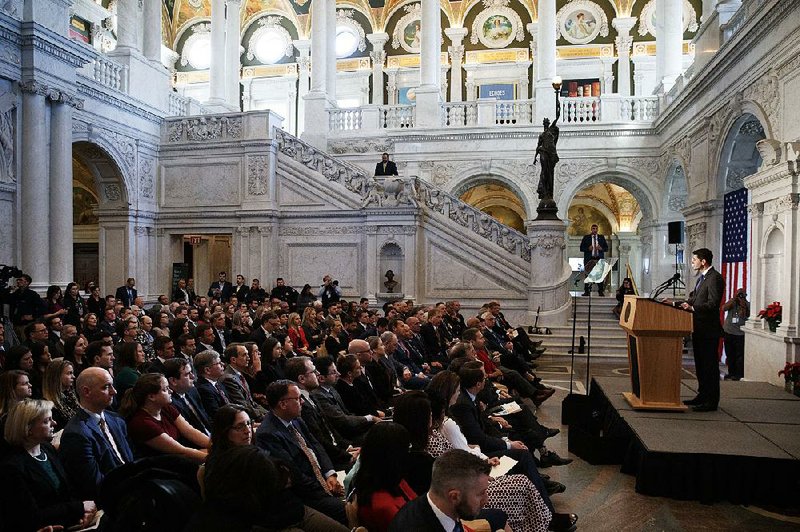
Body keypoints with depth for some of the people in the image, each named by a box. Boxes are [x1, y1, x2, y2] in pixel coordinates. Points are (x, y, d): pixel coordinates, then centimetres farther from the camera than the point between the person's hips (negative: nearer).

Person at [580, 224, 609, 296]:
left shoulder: (601, 237, 14)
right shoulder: (586, 237, 8)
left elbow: (606, 248, 12)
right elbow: (581, 248, 4)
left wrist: (601, 248, -9)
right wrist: (588, 248, -14)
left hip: (599, 259, 1)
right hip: (589, 259, -1)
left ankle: (601, 291, 0)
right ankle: (587, 291, 0)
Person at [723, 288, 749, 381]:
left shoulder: (747, 304, 2)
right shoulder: (731, 301, 8)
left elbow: (747, 315, -12)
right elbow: (724, 308, -10)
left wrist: (743, 305, -17)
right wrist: (734, 299, -15)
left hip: (740, 333, -3)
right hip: (728, 332, 3)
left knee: (740, 355, -5)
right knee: (730, 355, 10)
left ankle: (739, 375, 1)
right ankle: (731, 373, 20)